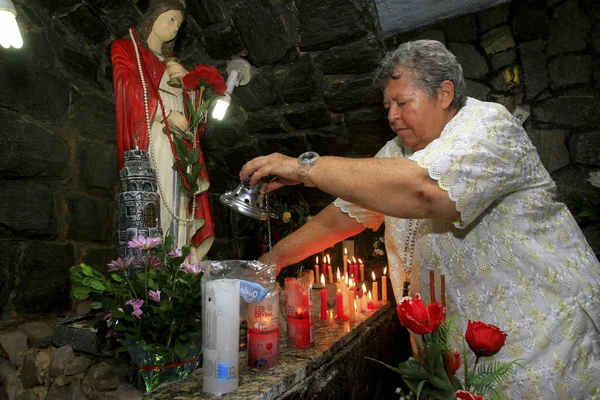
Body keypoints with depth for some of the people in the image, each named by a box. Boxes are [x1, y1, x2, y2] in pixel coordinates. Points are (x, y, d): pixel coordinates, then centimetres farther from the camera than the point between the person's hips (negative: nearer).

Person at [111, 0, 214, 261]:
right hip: (151, 140, -5)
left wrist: (186, 76, 4)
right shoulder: (125, 48, 15)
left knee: (178, 205, -6)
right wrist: (168, 114, -12)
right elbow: (131, 89, -3)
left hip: (179, 144, 5)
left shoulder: (173, 63, 31)